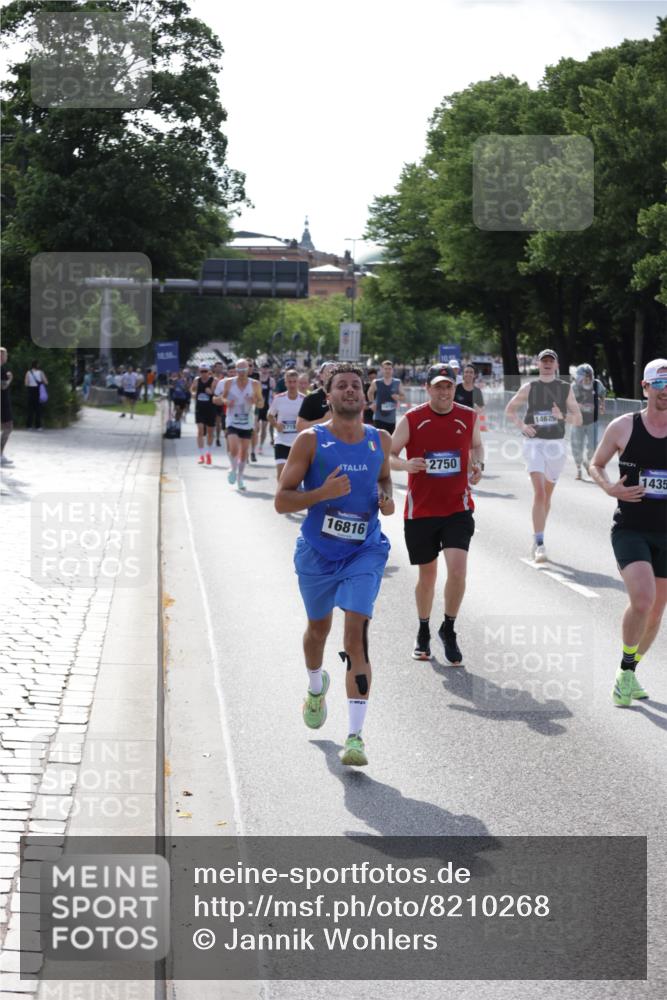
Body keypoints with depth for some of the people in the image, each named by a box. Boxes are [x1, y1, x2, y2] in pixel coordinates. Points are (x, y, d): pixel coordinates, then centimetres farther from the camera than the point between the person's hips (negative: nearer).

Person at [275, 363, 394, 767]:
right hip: (317, 553, 0)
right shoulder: (311, 440, -9)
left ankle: (356, 735, -18)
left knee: (357, 631, -16)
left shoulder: (381, 441, 1)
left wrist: (388, 499, -1)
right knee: (318, 628, 20)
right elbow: (282, 500, -10)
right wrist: (322, 493, -26)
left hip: (364, 552, 0)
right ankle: (317, 686, 55)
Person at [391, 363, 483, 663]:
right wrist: (405, 464, -22)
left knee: (457, 568, -15)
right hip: (421, 510, -1)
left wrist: (478, 465, 0)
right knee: (427, 574, 10)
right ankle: (423, 633, 32)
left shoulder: (469, 417, 1)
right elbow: (388, 456, -1)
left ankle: (448, 630, 7)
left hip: (458, 508, 1)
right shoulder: (411, 420, -6)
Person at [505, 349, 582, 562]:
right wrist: (521, 425, -1)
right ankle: (539, 544, -20)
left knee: (547, 494, 12)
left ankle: (537, 540, 29)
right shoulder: (529, 388, 4)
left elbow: (578, 420, 4)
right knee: (539, 492, -17)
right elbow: (510, 409, 16)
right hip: (534, 443, -2)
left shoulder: (566, 389, 5)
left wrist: (563, 416, -17)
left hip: (556, 445, 2)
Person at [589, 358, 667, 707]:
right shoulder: (623, 427, -4)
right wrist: (610, 488, -10)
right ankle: (626, 672, -2)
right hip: (630, 530, -3)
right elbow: (596, 465, 9)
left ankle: (628, 674, 32)